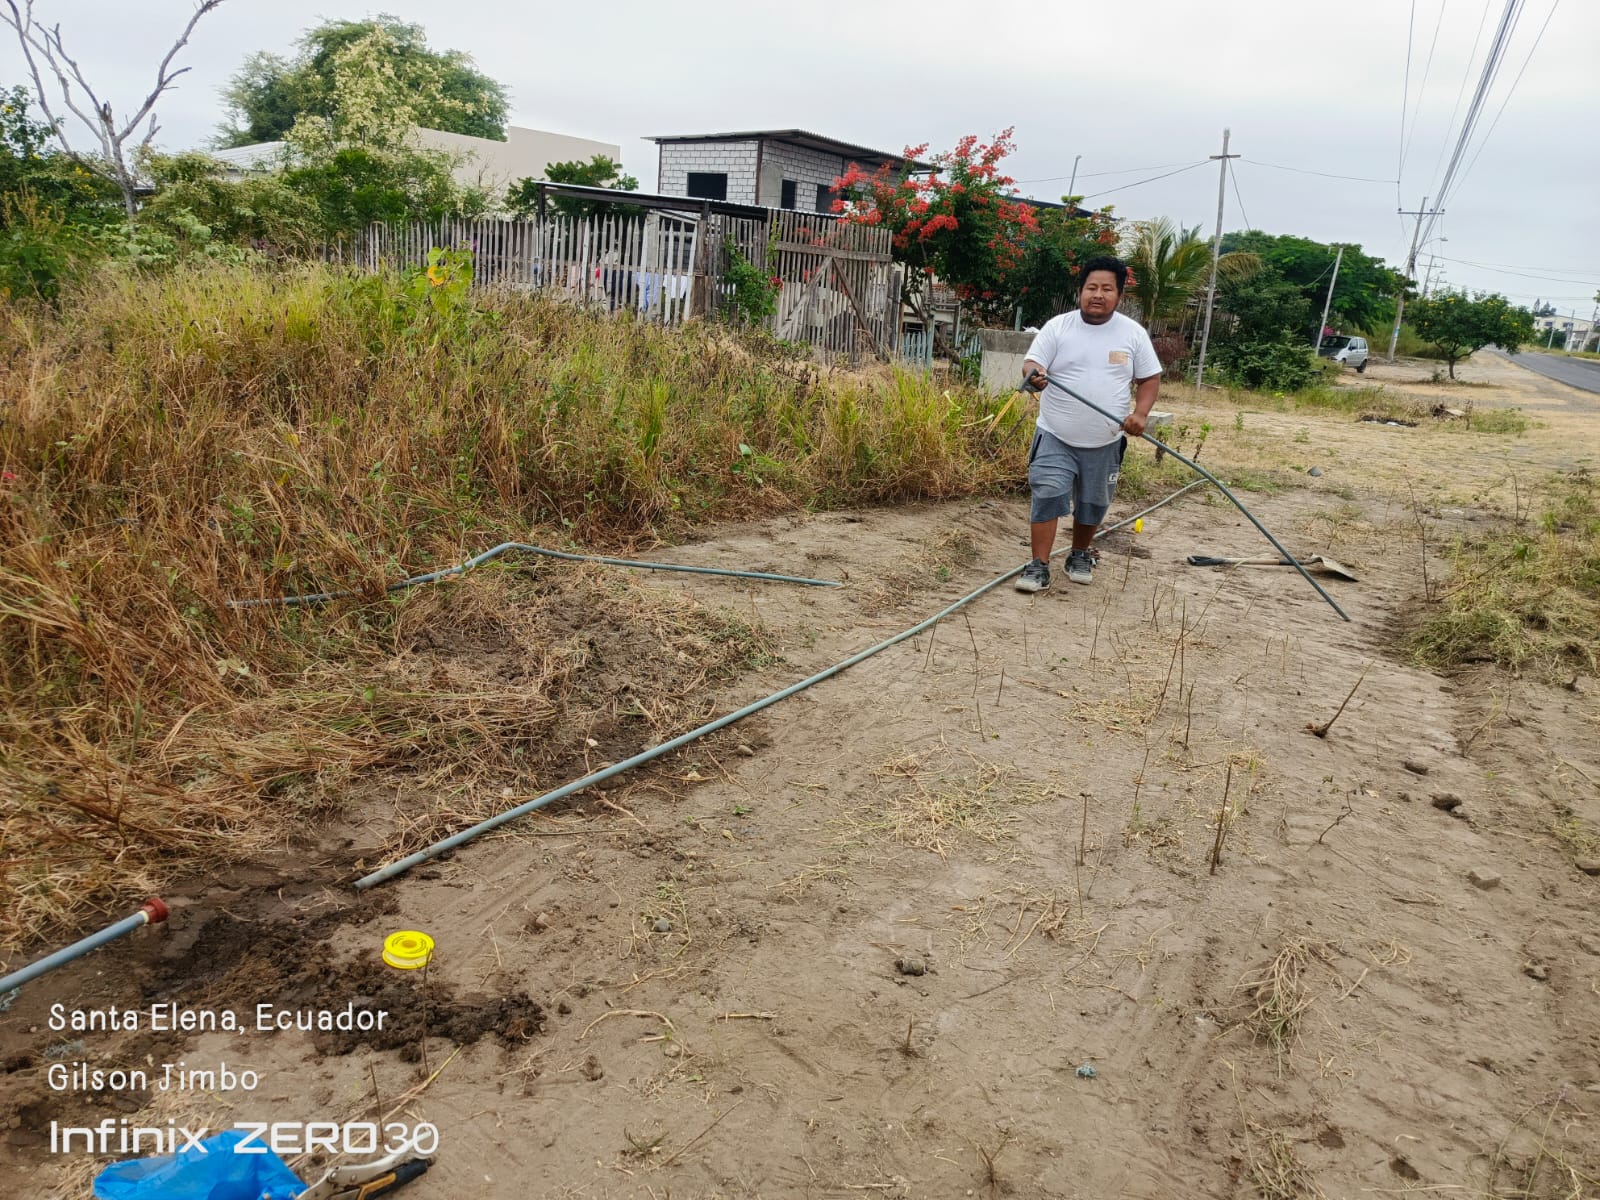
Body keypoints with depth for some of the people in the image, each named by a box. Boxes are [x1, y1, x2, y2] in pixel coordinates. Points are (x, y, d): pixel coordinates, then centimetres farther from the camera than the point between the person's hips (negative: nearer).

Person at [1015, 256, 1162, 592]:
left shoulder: (1133, 333, 0)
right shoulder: (1057, 326, -5)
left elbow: (1149, 378, 5)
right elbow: (1031, 365, -10)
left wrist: (1140, 413, -13)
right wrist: (1033, 376, -35)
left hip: (1105, 442, 2)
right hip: (1055, 437, -2)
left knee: (1092, 504, 14)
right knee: (1047, 498, -11)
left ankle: (1080, 556, 35)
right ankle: (1039, 566, -5)